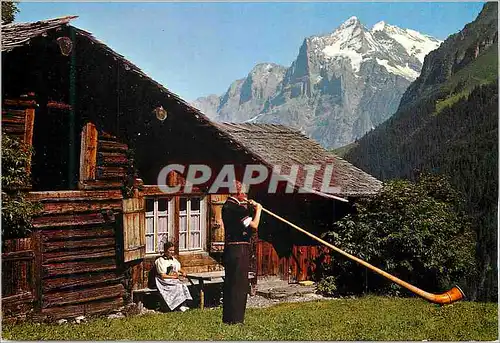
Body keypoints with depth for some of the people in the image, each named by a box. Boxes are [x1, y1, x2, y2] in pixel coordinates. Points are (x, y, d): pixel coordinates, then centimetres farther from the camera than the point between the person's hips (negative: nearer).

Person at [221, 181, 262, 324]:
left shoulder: (228, 205, 13)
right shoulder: (236, 207, -16)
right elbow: (254, 225, -18)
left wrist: (248, 205, 17)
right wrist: (258, 209, -4)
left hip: (230, 249, 10)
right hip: (239, 249, -10)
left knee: (231, 283, 14)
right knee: (238, 283, -3)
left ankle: (229, 317, 21)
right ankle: (234, 318, 2)